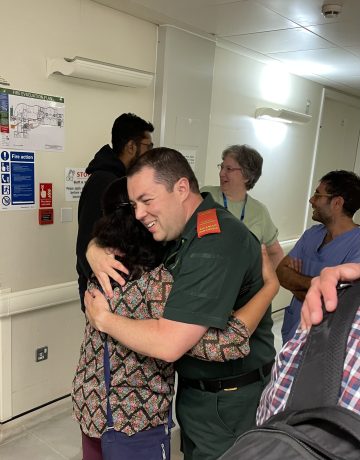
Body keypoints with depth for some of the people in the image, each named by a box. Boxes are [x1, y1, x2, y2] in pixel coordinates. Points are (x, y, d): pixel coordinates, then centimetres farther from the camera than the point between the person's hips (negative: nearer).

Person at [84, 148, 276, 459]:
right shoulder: (178, 228, -1)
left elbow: (168, 344, -34)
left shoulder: (215, 245, -30)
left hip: (227, 402, -8)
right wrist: (95, 251, -12)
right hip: (195, 387, 8)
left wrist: (103, 319, -18)